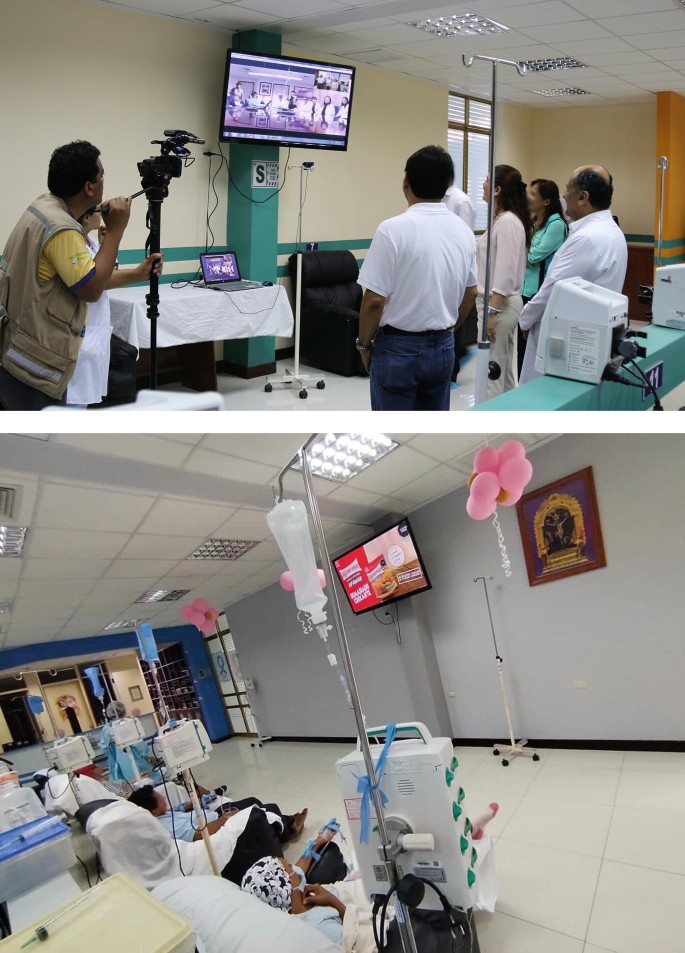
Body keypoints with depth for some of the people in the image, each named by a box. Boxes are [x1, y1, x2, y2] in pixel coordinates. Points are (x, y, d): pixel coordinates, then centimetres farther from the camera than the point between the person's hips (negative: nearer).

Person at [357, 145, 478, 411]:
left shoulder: (393, 229, -17)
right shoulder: (464, 231, 3)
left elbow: (374, 300, -16)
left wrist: (364, 343, -1)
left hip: (398, 348, -6)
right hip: (443, 347, 6)